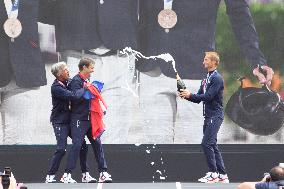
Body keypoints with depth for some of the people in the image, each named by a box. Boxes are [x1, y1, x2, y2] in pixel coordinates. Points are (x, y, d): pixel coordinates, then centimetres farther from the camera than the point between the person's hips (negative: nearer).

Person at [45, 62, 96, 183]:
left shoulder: (65, 83, 10)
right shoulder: (56, 88, -18)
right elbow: (73, 96, -28)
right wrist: (84, 88, -15)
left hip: (69, 120, 8)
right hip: (60, 122, -8)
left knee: (82, 145, 6)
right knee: (61, 149, -13)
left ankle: (85, 175, 13)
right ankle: (50, 177, -5)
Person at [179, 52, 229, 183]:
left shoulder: (217, 78, -11)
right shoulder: (206, 79, 18)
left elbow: (208, 96, -19)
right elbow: (199, 98, 18)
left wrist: (190, 95, -15)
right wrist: (187, 96, 1)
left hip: (215, 115, -10)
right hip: (209, 116, 10)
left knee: (207, 143, -14)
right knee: (212, 145, 9)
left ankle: (213, 173, -10)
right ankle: (222, 175, 12)